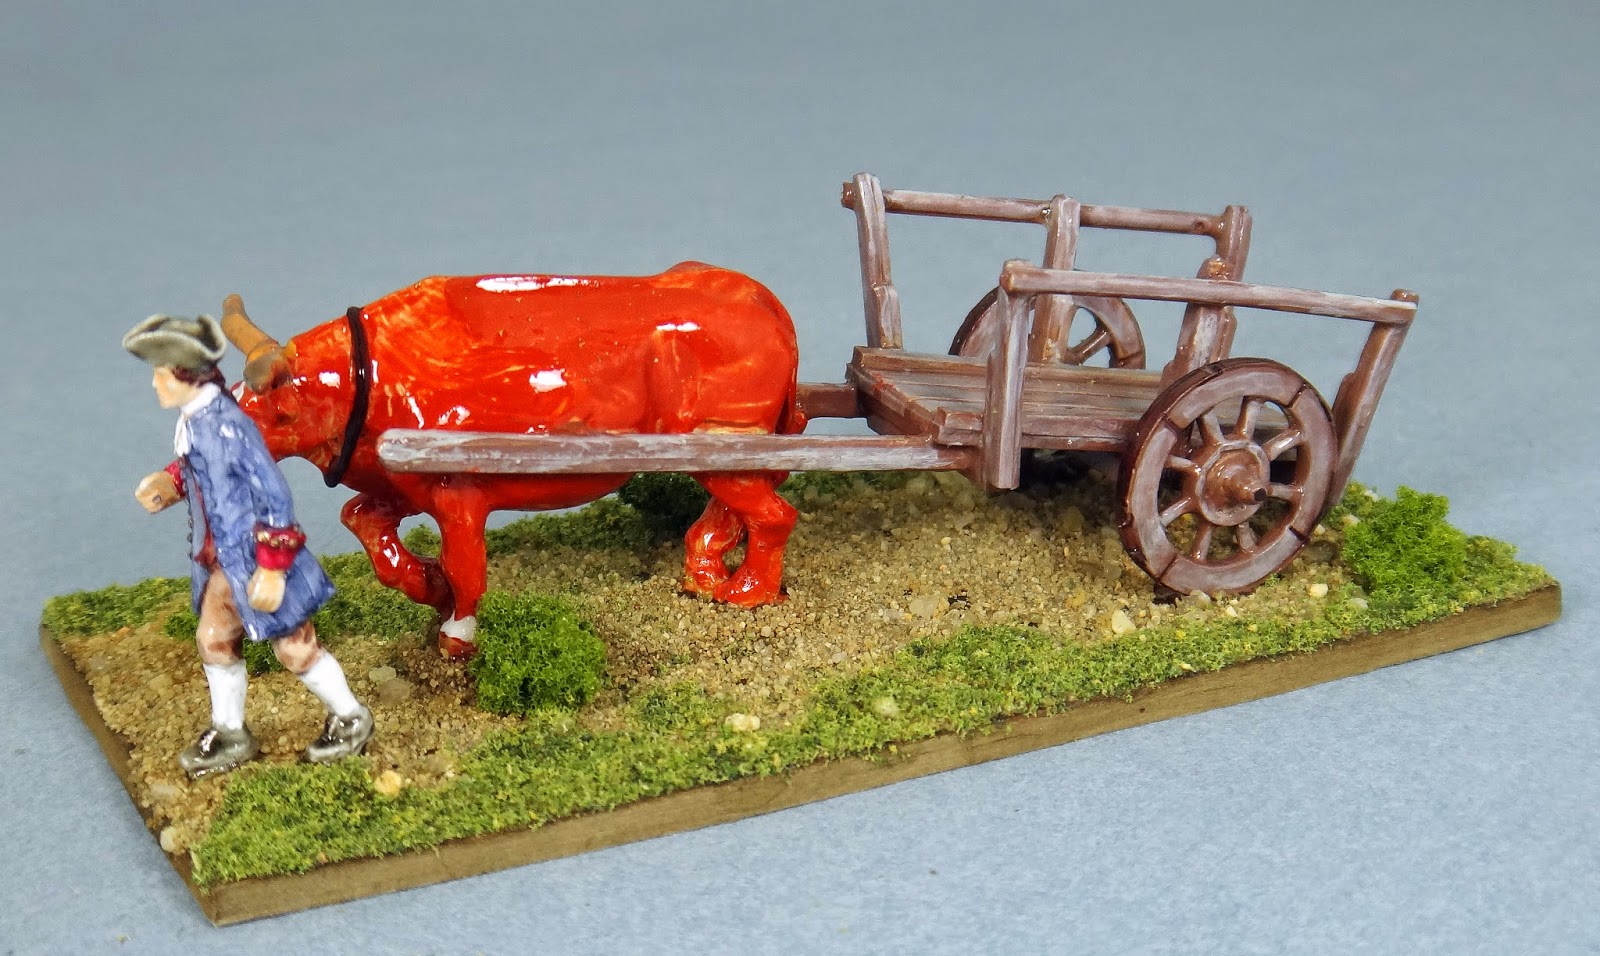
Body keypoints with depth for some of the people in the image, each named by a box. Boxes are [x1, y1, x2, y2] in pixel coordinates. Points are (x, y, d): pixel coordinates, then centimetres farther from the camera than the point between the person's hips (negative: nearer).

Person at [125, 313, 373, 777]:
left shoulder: (224, 425, -28)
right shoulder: (193, 420, -1)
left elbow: (274, 497, -26)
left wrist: (271, 570, -23)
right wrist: (169, 482, 0)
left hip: (255, 560, -9)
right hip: (223, 560, 9)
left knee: (294, 648, 5)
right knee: (214, 639, 18)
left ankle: (351, 720, 25)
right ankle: (230, 735, 36)